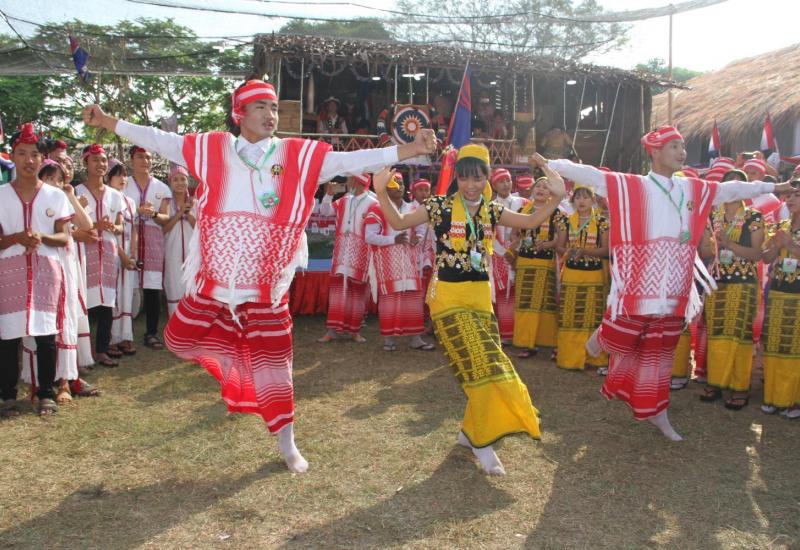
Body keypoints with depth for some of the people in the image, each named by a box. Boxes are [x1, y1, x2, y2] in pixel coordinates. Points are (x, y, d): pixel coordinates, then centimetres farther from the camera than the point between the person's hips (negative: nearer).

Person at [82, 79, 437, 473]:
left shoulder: (300, 156, -3)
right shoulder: (212, 149, 0)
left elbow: (351, 161, -9)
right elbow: (160, 141, 6)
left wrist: (408, 150, -18)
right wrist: (109, 122, 2)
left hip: (267, 288, -1)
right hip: (212, 281, 2)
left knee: (272, 366, 8)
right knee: (180, 341, 13)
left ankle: (286, 444, 27)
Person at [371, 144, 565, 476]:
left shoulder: (491, 211, 8)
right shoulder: (441, 206, -4)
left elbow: (531, 222, 9)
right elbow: (398, 223, -5)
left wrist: (556, 198, -6)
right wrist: (381, 192, -19)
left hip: (481, 297, 5)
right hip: (448, 297, -5)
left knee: (483, 366, 7)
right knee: (480, 366, -10)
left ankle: (470, 432, 27)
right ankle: (482, 443, 4)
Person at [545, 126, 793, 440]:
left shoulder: (695, 190, 12)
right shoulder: (629, 186, -4)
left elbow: (732, 189, 24)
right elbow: (590, 175, -10)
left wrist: (773, 187, 33)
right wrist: (553, 165, -16)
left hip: (673, 290, 5)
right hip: (637, 286, -5)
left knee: (659, 353, 13)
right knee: (619, 342, 5)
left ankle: (654, 411, 24)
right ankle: (602, 336, 40)